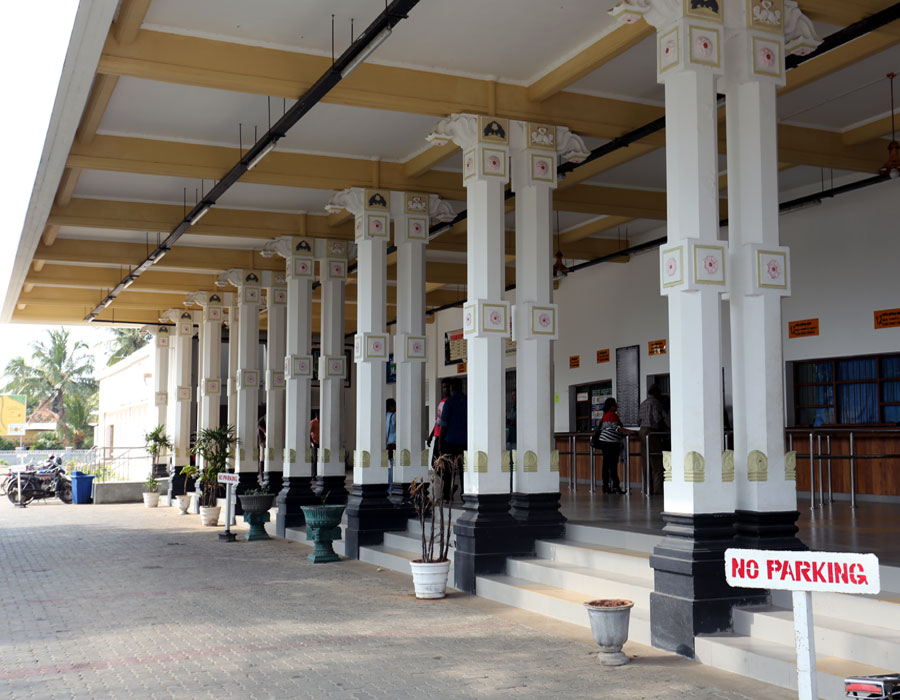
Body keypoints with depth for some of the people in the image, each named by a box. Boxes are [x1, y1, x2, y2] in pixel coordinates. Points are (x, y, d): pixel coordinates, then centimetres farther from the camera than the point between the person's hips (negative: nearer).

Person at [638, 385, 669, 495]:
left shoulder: (643, 403, 19)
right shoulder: (655, 402, -7)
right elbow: (658, 419, -15)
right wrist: (666, 429, -5)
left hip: (642, 431, 9)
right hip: (652, 432, -9)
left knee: (647, 463, 9)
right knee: (656, 463, -8)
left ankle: (649, 488, 8)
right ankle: (657, 489, -12)